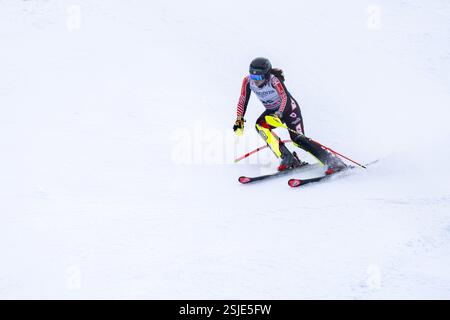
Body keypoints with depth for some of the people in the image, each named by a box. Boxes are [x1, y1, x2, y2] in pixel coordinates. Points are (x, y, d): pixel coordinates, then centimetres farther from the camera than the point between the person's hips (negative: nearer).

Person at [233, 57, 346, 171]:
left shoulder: (274, 80, -31)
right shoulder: (248, 81, -17)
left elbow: (285, 98, -41)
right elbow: (243, 101, -8)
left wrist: (278, 114, -56)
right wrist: (239, 119, -19)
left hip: (288, 108, -6)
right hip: (272, 111, 6)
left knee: (298, 139, -20)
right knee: (260, 125, -24)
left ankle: (334, 162, -17)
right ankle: (288, 159, -22)